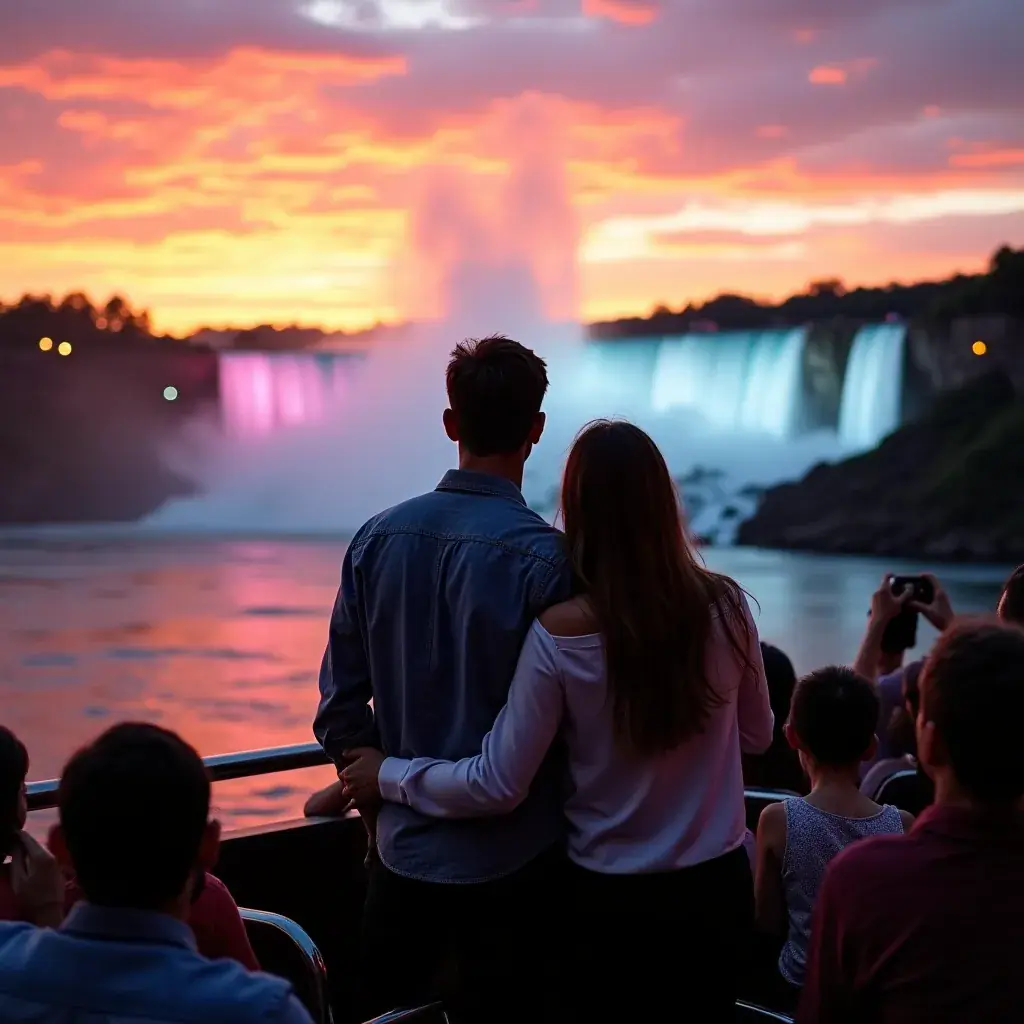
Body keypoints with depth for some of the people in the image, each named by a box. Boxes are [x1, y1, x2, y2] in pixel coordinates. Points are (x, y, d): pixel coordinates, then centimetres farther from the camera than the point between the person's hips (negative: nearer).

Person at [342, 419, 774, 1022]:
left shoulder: (561, 634, -18)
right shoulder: (724, 606, -9)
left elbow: (499, 785, -14)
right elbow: (757, 736, 7)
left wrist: (389, 776, 0)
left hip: (615, 899, -2)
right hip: (717, 886, 3)